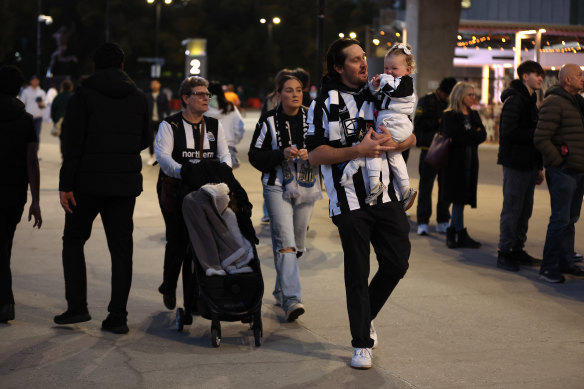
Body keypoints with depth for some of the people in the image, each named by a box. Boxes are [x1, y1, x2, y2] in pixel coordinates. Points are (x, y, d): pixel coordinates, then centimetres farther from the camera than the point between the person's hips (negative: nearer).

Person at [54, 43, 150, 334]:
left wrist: (66, 184, -11)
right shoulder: (139, 98, 7)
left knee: (73, 239, 13)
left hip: (89, 182, -3)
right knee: (121, 248, 6)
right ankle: (118, 316, 5)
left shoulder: (83, 96, -5)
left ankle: (77, 307, 4)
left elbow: (73, 144, -12)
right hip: (127, 184, 3)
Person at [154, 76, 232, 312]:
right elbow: (162, 155, -14)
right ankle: (168, 288, 23)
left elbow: (224, 155, 8)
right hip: (174, 191, -3)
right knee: (177, 241, -5)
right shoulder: (170, 125, -1)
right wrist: (183, 172, -32)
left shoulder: (214, 126, 13)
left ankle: (192, 302, 6)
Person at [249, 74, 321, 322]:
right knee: (284, 242, -16)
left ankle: (281, 290, 29)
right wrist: (282, 154, -17)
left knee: (297, 243, 11)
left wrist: (311, 155, -15)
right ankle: (292, 299, -21)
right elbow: (255, 156, -2)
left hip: (306, 188, 4)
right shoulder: (268, 121, 0)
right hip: (277, 188, -3)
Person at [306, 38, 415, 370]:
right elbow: (315, 154, -10)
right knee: (358, 272, 3)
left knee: (398, 262, 6)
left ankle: (367, 315, 32)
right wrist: (359, 149, -18)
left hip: (386, 194, 4)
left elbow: (411, 136, 14)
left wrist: (395, 143, -10)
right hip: (350, 200, -4)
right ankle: (362, 343, 15)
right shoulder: (325, 104, -2)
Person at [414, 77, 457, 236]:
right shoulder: (426, 101, -1)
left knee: (446, 187, 8)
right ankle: (423, 222, 4)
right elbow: (418, 123, -10)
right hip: (429, 149, -4)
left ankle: (442, 222, 17)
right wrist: (438, 122, -17)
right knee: (425, 187, -1)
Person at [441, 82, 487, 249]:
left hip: (470, 160, 6)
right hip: (456, 161, -6)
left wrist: (466, 136, -12)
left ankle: (452, 232, 13)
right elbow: (454, 135, -18)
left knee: (461, 197, 6)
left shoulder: (474, 115, 16)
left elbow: (483, 135, 3)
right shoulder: (449, 115, -3)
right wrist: (474, 134, -7)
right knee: (459, 197, -4)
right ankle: (461, 235, 0)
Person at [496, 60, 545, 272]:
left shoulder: (531, 100, 18)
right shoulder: (514, 99, -11)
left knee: (525, 210, 12)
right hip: (515, 164, -9)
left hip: (529, 164, 9)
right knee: (512, 209, -4)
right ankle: (504, 252, 3)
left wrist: (539, 167, 18)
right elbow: (509, 131, -21)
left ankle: (517, 250, 20)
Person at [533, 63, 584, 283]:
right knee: (561, 220, -7)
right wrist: (559, 162, -16)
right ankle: (548, 268, -1)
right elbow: (541, 139, -19)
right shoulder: (554, 103, -13)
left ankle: (564, 262, 24)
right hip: (563, 172, -9)